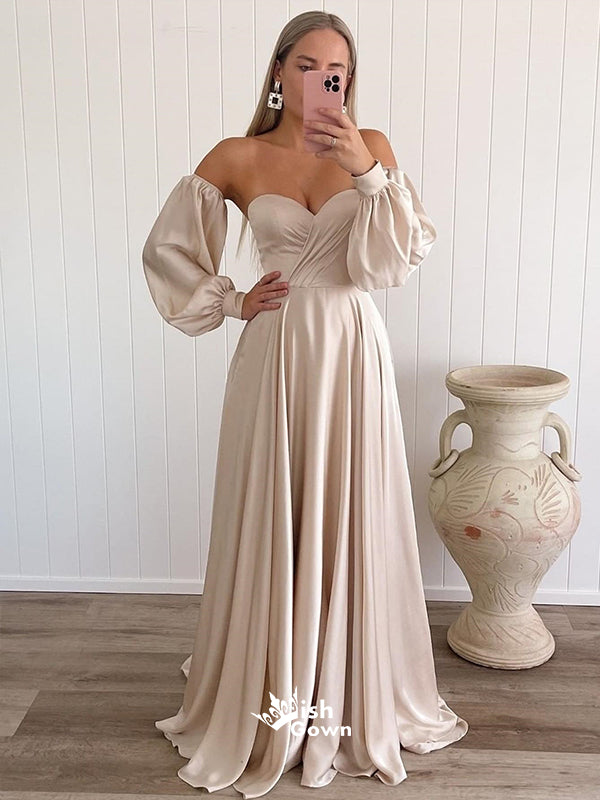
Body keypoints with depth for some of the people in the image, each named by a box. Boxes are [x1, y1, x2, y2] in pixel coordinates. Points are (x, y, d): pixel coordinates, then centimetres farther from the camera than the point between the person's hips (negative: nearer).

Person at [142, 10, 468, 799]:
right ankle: (268, 700, 27)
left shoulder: (372, 146, 4)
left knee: (351, 523, 7)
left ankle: (353, 699, 26)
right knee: (271, 526, 7)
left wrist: (367, 171, -16)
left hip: (354, 355, 1)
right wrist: (230, 303, 2)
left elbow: (396, 261, -6)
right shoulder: (238, 157, 3)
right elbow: (166, 248, 10)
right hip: (276, 357, 0)